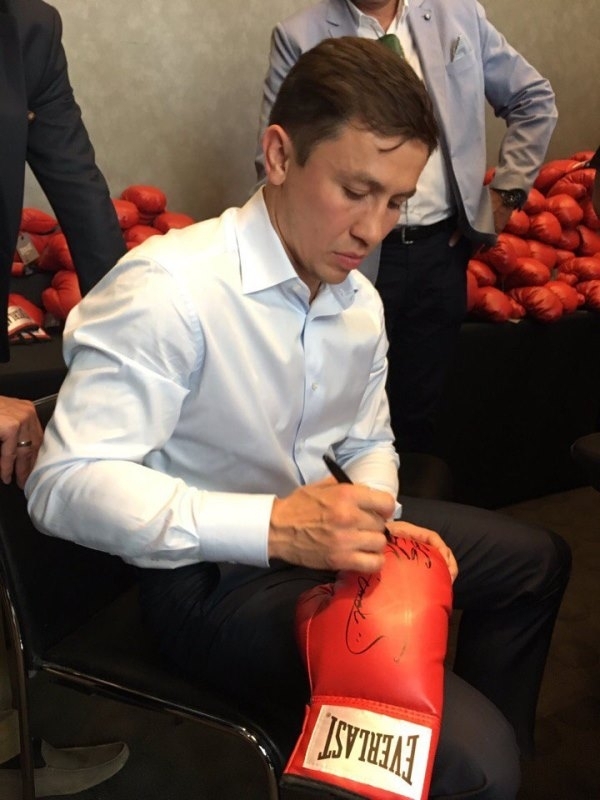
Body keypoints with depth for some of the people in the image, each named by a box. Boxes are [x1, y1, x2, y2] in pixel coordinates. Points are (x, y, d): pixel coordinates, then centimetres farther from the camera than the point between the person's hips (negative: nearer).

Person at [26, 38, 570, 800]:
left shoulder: (359, 301, 0)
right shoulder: (167, 288, -26)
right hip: (216, 575, -8)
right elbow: (64, 483, -29)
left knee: (538, 559, 22)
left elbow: (370, 443, 12)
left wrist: (380, 523, -11)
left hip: (320, 531, 9)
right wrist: (272, 527, -36)